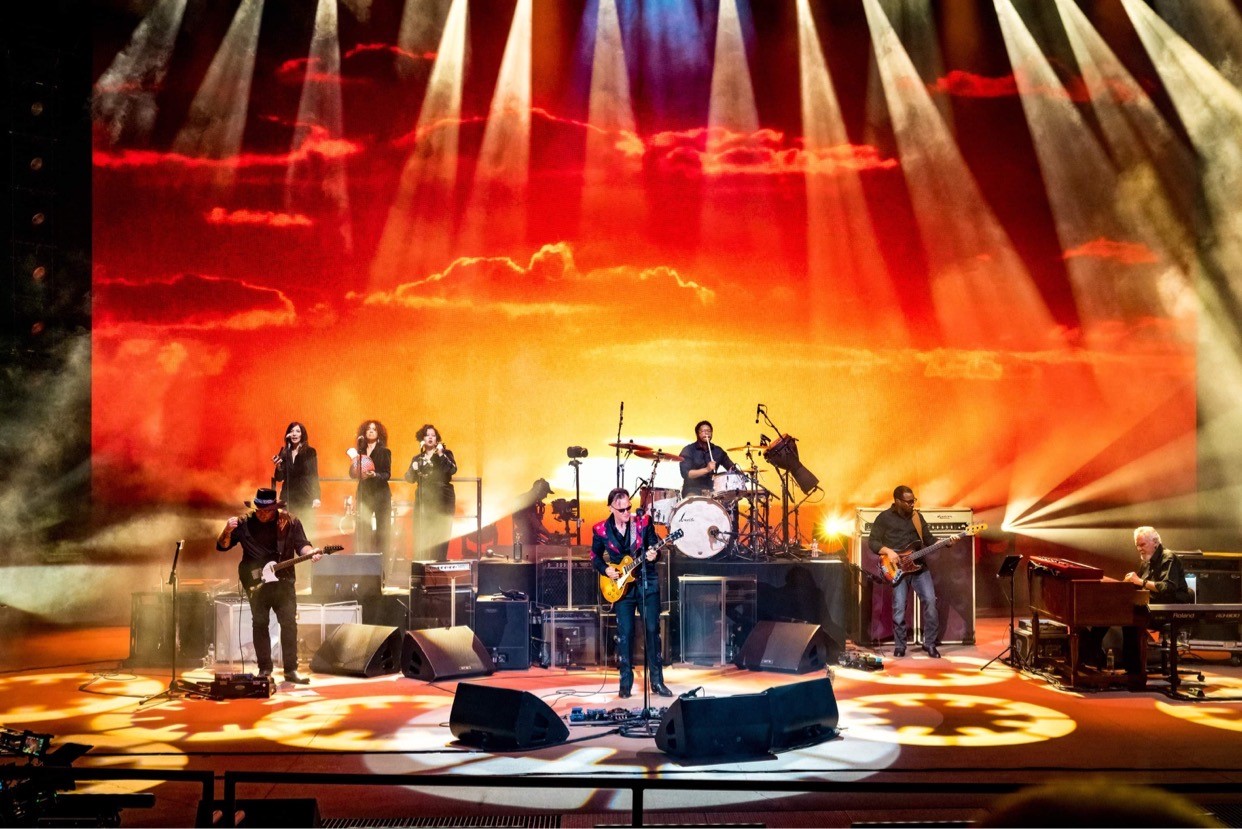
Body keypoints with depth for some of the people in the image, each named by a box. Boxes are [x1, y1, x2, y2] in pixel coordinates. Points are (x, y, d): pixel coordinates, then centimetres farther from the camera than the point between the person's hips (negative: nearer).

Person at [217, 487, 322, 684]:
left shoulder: (290, 522, -1)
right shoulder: (243, 523, -1)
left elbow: (301, 545, -1)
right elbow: (222, 546, 1)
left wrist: (311, 552, -23)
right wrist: (227, 531, -19)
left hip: (283, 580, 0)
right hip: (256, 582, 1)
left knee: (289, 623, -5)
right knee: (259, 625, 4)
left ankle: (291, 670, 0)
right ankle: (265, 669, 13)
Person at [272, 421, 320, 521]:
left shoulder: (310, 452, -1)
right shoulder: (284, 452, 6)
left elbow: (314, 476, -2)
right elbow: (279, 478, 7)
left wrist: (316, 497, -10)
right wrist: (278, 466, -14)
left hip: (305, 498, -2)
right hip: (288, 497, 2)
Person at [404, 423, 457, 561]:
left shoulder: (445, 454, 5)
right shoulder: (417, 459, 15)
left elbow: (453, 470, -12)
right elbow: (410, 479, 9)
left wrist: (441, 455, -20)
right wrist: (413, 469, -11)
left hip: (442, 500, -3)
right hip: (423, 501, 3)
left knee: (440, 534, -9)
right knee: (421, 535, -4)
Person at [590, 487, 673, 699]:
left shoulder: (643, 523, -5)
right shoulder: (601, 530, -3)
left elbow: (655, 547, -1)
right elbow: (595, 556, 9)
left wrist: (653, 554, -23)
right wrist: (605, 570, -8)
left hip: (647, 583, 0)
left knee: (652, 630, -2)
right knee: (625, 633, 0)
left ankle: (657, 681, 5)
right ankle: (626, 682, 10)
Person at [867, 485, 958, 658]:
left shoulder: (917, 516, 14)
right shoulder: (884, 518, 2)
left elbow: (929, 540, 15)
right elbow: (872, 542, -1)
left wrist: (947, 542, -1)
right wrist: (888, 551, -17)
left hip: (919, 566, 3)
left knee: (930, 601, -10)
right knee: (899, 607, -10)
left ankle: (929, 643, 2)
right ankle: (899, 645, 6)